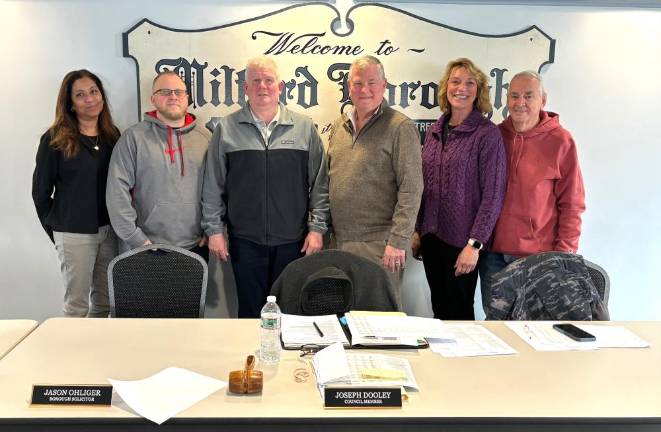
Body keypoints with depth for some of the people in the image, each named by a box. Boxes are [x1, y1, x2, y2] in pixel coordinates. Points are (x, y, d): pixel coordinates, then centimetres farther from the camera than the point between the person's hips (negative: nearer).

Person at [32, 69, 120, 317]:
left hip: (110, 230, 4)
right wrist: (54, 230, 2)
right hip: (74, 234, -4)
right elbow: (40, 191, 1)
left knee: (105, 303, 11)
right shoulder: (55, 140, -4)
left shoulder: (113, 136, 7)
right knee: (76, 305, 3)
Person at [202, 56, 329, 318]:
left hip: (293, 240, 0)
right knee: (250, 310, 8)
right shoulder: (226, 129, 4)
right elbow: (213, 186, 5)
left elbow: (319, 185, 4)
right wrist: (214, 229, 0)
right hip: (245, 240, 0)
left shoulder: (304, 128, 4)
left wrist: (317, 228, -1)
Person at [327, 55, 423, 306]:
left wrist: (398, 240, -17)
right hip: (340, 242, 6)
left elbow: (411, 189, -12)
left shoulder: (400, 128, -7)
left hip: (378, 245, -6)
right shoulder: (339, 126, 13)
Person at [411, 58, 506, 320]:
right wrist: (418, 231, 11)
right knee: (439, 310, 15)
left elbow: (492, 195, -11)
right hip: (432, 237, 5)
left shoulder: (487, 134, -9)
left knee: (459, 312, 5)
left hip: (462, 241, -5)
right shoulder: (434, 131, 9)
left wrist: (475, 244, -15)